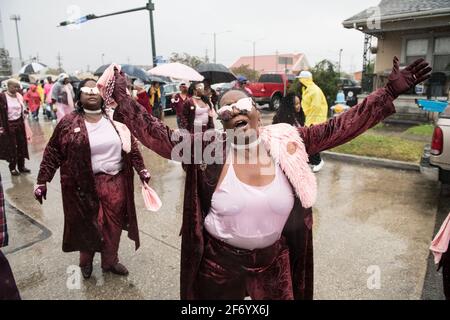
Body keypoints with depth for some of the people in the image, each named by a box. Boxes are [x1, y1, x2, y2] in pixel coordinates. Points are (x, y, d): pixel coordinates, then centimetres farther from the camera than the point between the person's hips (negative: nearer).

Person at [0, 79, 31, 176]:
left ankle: (21, 166, 22)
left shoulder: (19, 96, 5)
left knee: (21, 145, 10)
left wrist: (25, 111, 0)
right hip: (9, 125, -5)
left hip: (20, 123, 5)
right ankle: (12, 168, 17)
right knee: (11, 147, 4)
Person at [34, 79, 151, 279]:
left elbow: (130, 145, 9)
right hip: (85, 185, -2)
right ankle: (86, 260, 39)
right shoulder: (69, 123, -5)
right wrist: (42, 181, -4)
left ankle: (110, 260, 32)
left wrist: (141, 168, 7)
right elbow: (53, 152, -3)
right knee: (86, 224, 12)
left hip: (115, 182, 2)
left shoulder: (114, 119, 3)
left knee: (113, 224, 10)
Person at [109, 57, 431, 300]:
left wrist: (391, 91, -13)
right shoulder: (209, 149, -15)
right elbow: (161, 136, -18)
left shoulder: (286, 142, -12)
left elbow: (339, 127, -12)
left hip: (274, 259, 1)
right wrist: (123, 100, -23)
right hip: (220, 260, -1)